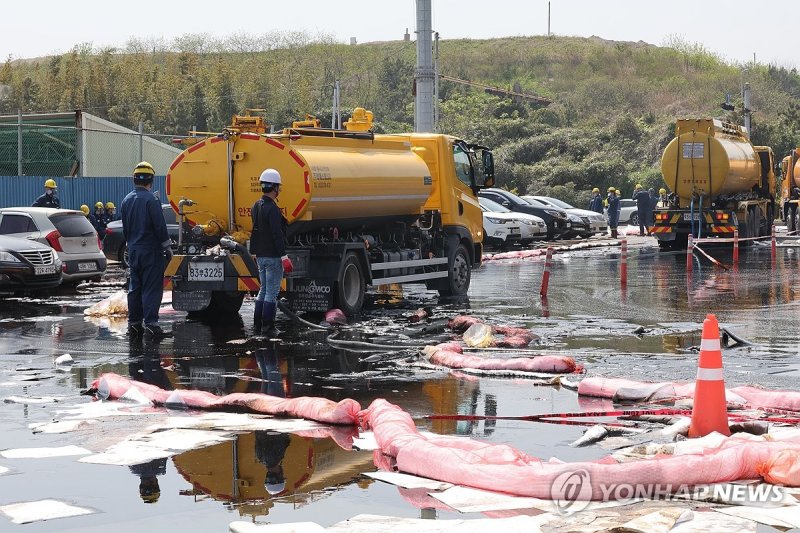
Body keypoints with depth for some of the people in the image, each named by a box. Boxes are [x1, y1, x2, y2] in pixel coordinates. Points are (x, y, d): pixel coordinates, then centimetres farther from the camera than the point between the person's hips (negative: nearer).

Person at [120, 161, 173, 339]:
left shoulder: (127, 200, 9)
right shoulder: (151, 199, -14)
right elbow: (159, 225, -14)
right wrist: (167, 247, -6)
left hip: (133, 250, 7)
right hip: (151, 251, -7)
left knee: (134, 288, 12)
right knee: (151, 288, -6)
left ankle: (134, 324, 13)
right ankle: (151, 325, -10)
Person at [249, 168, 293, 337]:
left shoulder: (256, 206, 11)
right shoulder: (272, 209, -18)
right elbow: (277, 234, -22)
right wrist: (284, 257, -21)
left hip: (260, 255, 9)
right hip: (272, 256, -9)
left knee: (264, 290, 16)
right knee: (272, 292, -3)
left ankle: (257, 326, 17)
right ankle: (268, 327, -2)